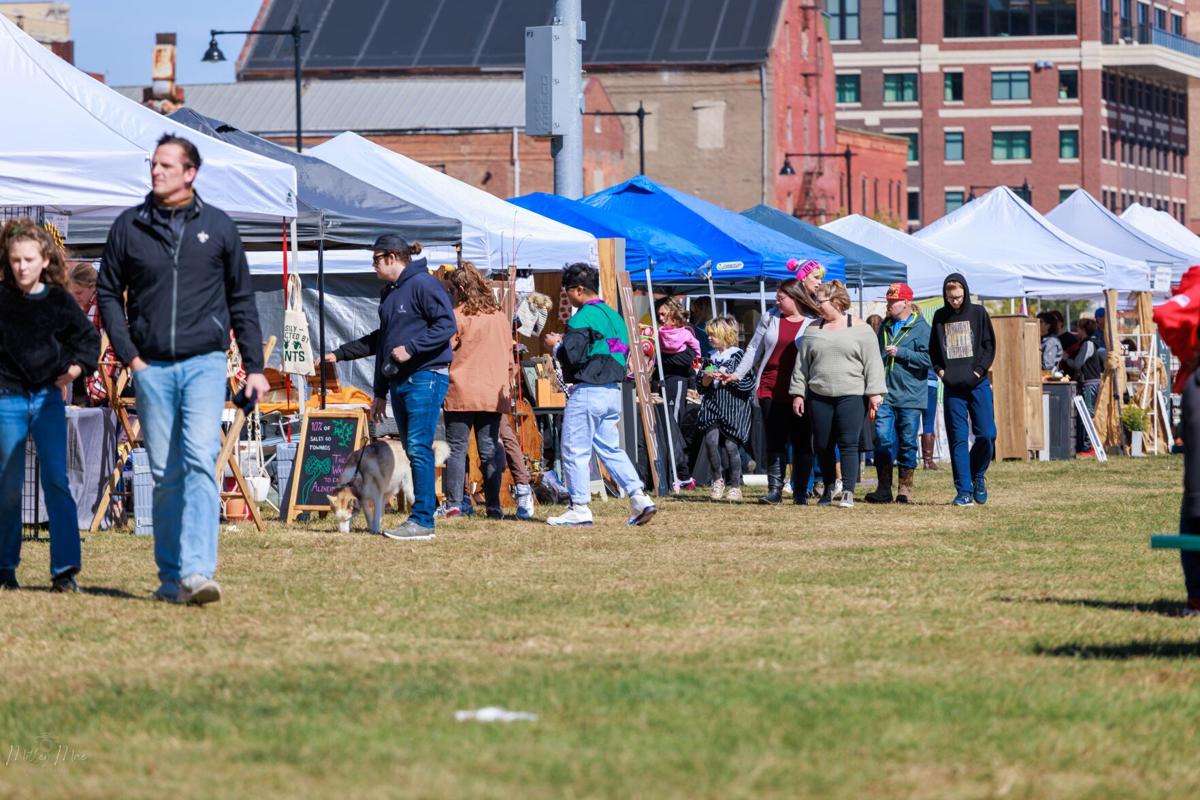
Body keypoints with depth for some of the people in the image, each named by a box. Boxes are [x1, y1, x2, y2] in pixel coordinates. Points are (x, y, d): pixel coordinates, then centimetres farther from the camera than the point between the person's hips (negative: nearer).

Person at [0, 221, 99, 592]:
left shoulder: (59, 301, 2)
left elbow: (89, 338, 17)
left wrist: (75, 368, 3)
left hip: (48, 398, 1)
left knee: (56, 481, -8)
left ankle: (65, 570, -9)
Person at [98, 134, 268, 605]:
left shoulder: (218, 226, 5)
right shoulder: (129, 226, 6)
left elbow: (241, 300, 10)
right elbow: (108, 293, 11)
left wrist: (254, 367, 7)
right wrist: (128, 354, 0)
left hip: (204, 363, -2)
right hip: (151, 368, 2)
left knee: (200, 460, -17)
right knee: (164, 474, 6)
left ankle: (198, 571, -25)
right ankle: (171, 577, 14)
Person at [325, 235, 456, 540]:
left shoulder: (423, 285, -8)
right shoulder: (389, 293, 20)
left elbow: (447, 326, -15)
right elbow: (379, 341, 28)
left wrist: (411, 348, -19)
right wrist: (339, 354, 30)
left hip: (426, 378, -9)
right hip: (398, 382, 9)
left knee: (419, 448, -12)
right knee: (412, 450, 7)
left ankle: (422, 520, -13)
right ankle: (420, 517, 8)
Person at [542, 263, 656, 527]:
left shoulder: (583, 318, -13)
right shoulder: (614, 316, 15)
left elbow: (571, 357, -19)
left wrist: (555, 345, 3)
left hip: (587, 392, -9)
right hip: (613, 391, 9)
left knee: (575, 451, -1)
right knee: (610, 448, 13)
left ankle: (579, 508, 0)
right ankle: (639, 499, 2)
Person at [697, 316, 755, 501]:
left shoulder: (738, 356, -2)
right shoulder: (710, 357, 14)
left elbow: (749, 383, -6)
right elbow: (701, 387, 19)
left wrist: (728, 377, -13)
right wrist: (706, 379, -2)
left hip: (733, 406, -4)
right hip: (712, 404, 4)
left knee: (731, 445, -6)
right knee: (711, 440, -13)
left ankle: (735, 486, 5)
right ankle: (718, 479, 5)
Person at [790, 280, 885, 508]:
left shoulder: (860, 329, 2)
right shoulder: (814, 331, 12)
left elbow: (873, 362, -1)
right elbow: (802, 365, 13)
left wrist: (875, 392, -7)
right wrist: (798, 393, 8)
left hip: (852, 396, -4)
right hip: (819, 396, 4)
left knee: (848, 444, -8)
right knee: (822, 445, 6)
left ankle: (848, 492, -7)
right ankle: (828, 489, 20)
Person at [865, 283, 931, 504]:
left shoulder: (921, 328, -4)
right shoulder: (885, 327, 16)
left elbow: (927, 359, -13)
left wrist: (899, 352, -15)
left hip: (910, 396, -5)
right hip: (885, 394, 5)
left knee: (907, 443, 2)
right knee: (882, 439, -5)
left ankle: (905, 489, 10)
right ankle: (884, 488, 0)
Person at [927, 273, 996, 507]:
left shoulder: (978, 313, 4)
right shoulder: (940, 317, 9)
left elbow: (990, 345, 4)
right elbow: (933, 349, 16)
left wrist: (979, 371, -7)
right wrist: (940, 371, 0)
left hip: (978, 384, -1)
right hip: (952, 387, 1)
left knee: (986, 434, -7)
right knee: (958, 439, -2)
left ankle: (978, 475, 18)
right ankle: (963, 490, 0)